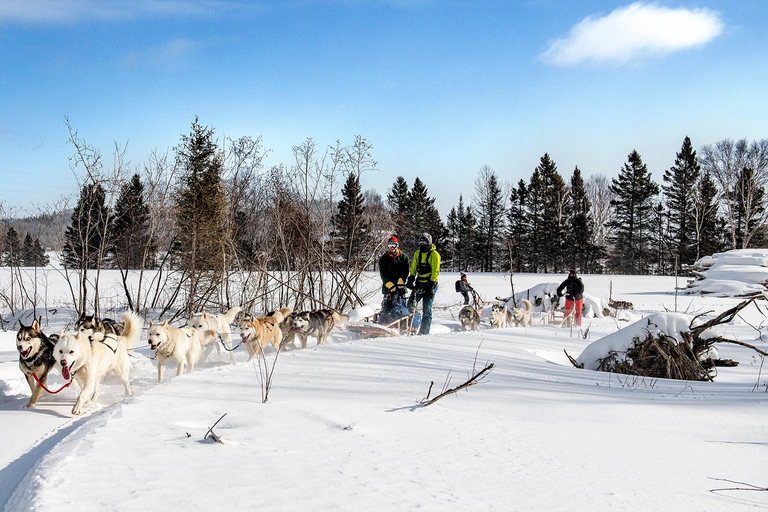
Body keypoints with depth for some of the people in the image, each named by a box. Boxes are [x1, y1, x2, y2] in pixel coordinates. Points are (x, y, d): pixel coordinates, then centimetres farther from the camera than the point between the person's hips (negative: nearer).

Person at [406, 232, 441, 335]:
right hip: (419, 284, 6)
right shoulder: (417, 253, 13)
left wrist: (432, 284, -17)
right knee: (410, 305, -2)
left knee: (427, 309, -5)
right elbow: (413, 268, 17)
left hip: (430, 285, -6)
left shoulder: (434, 254, -5)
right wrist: (411, 279, 4)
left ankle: (424, 332, -1)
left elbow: (435, 271, -10)